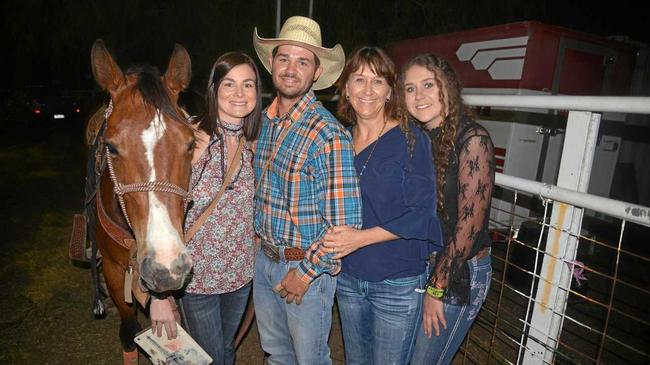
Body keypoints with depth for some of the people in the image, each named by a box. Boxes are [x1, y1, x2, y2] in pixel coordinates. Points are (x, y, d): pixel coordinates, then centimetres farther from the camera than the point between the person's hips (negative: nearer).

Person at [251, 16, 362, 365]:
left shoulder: (328, 134, -23)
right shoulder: (263, 120, 0)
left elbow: (345, 222, -22)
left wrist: (307, 272, -16)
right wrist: (258, 238, 11)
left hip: (306, 267, -6)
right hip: (263, 259, 6)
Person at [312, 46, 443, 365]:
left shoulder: (411, 139, -13)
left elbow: (421, 214, -17)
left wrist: (361, 237, -24)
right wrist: (330, 243, -3)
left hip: (397, 284, -5)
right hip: (348, 277, 5)